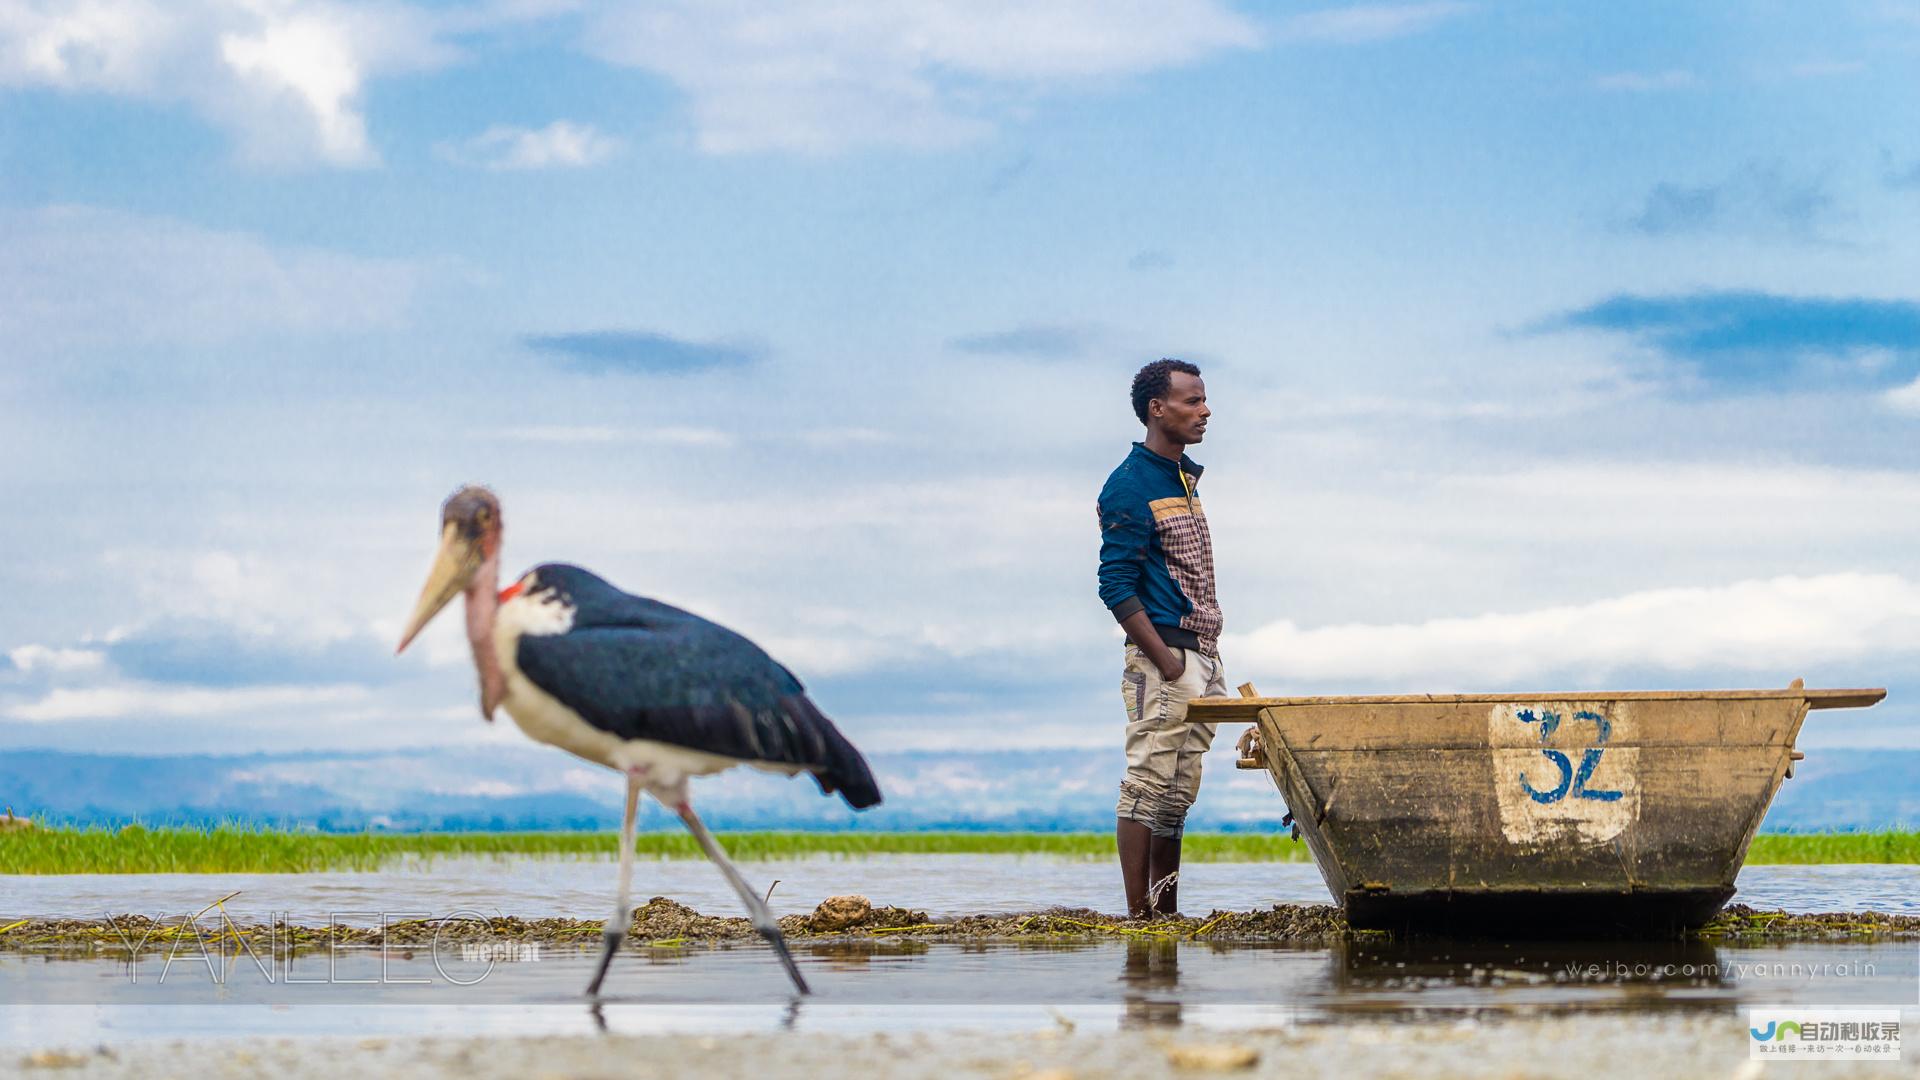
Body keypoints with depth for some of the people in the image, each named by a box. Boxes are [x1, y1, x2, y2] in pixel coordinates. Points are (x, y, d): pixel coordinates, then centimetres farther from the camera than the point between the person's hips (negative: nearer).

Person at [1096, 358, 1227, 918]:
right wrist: (1163, 659, -20)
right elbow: (1116, 586, -15)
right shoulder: (1132, 485, -10)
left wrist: (1210, 663, 15)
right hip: (1163, 653, -9)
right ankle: (1139, 915, -9)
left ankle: (1168, 913, 12)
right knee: (1148, 784, -9)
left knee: (1178, 792, 9)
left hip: (1201, 658, 9)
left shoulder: (1185, 478, 18)